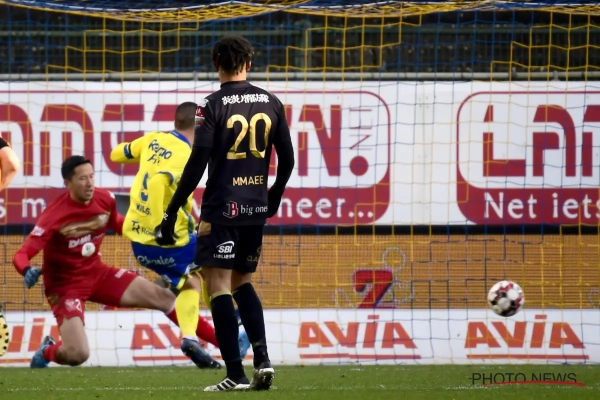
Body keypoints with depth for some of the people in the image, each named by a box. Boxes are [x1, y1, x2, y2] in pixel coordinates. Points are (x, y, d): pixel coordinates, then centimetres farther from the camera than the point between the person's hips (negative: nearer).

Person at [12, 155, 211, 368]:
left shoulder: (105, 199, -9)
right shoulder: (55, 215, -27)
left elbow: (116, 223, 16)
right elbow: (22, 255, -28)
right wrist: (28, 271, -50)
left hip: (98, 273, 6)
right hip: (65, 285, -6)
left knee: (165, 298, 2)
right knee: (78, 355, -22)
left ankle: (195, 348, 23)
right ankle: (46, 352, 14)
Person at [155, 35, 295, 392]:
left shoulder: (213, 106, -9)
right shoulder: (271, 103, 6)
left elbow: (197, 164, -14)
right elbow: (287, 159, 11)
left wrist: (172, 212, -10)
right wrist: (274, 197, 29)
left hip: (221, 209, -6)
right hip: (256, 210, 6)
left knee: (219, 285, -2)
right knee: (242, 282, 20)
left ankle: (236, 374, -8)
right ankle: (263, 359, 4)